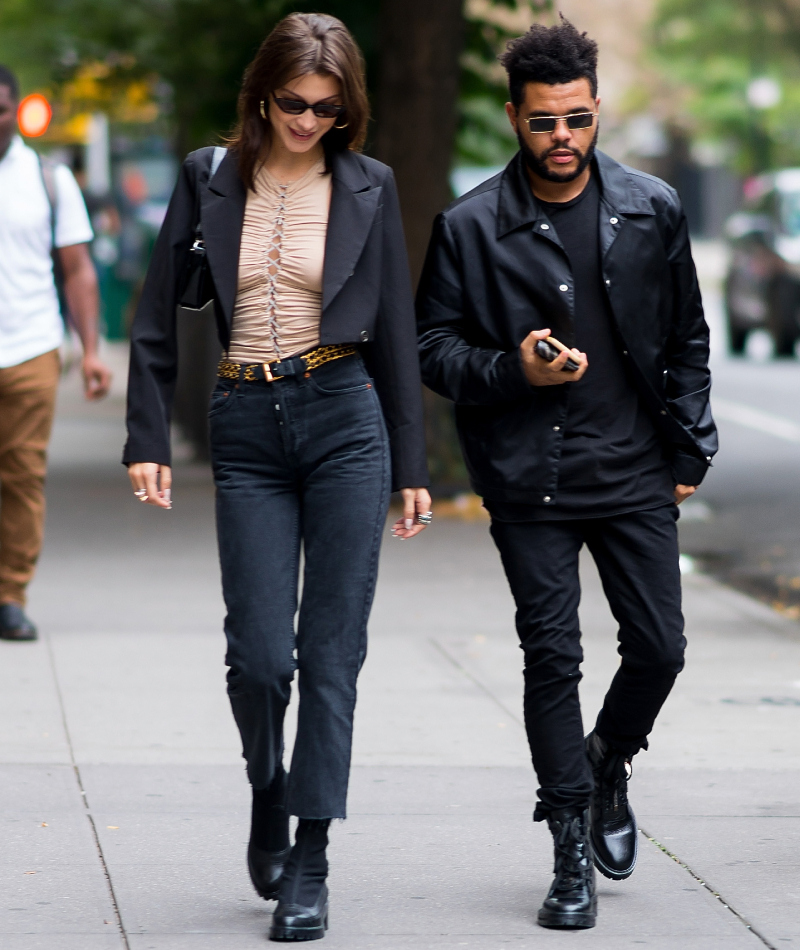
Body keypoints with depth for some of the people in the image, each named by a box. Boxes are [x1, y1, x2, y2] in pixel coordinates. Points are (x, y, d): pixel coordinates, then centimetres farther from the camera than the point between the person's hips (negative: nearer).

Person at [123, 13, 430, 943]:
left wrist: (410, 466, 8)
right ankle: (268, 796, 25)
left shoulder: (367, 186, 4)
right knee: (259, 650, -5)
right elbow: (158, 316, 7)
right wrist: (148, 439, 0)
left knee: (331, 650, -3)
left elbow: (394, 330, 8)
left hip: (344, 419, 0)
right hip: (245, 428, 1)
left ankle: (310, 863, 3)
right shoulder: (209, 178, 5)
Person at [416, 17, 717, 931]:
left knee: (659, 647, 1)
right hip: (529, 479, -2)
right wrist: (511, 371, -16)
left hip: (635, 473, 2)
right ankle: (573, 850, 8)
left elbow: (687, 338, 12)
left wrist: (688, 449, 8)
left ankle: (607, 767, 32)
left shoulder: (653, 211, 3)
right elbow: (433, 346, 1)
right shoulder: (471, 226, -4)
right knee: (552, 657, -2)